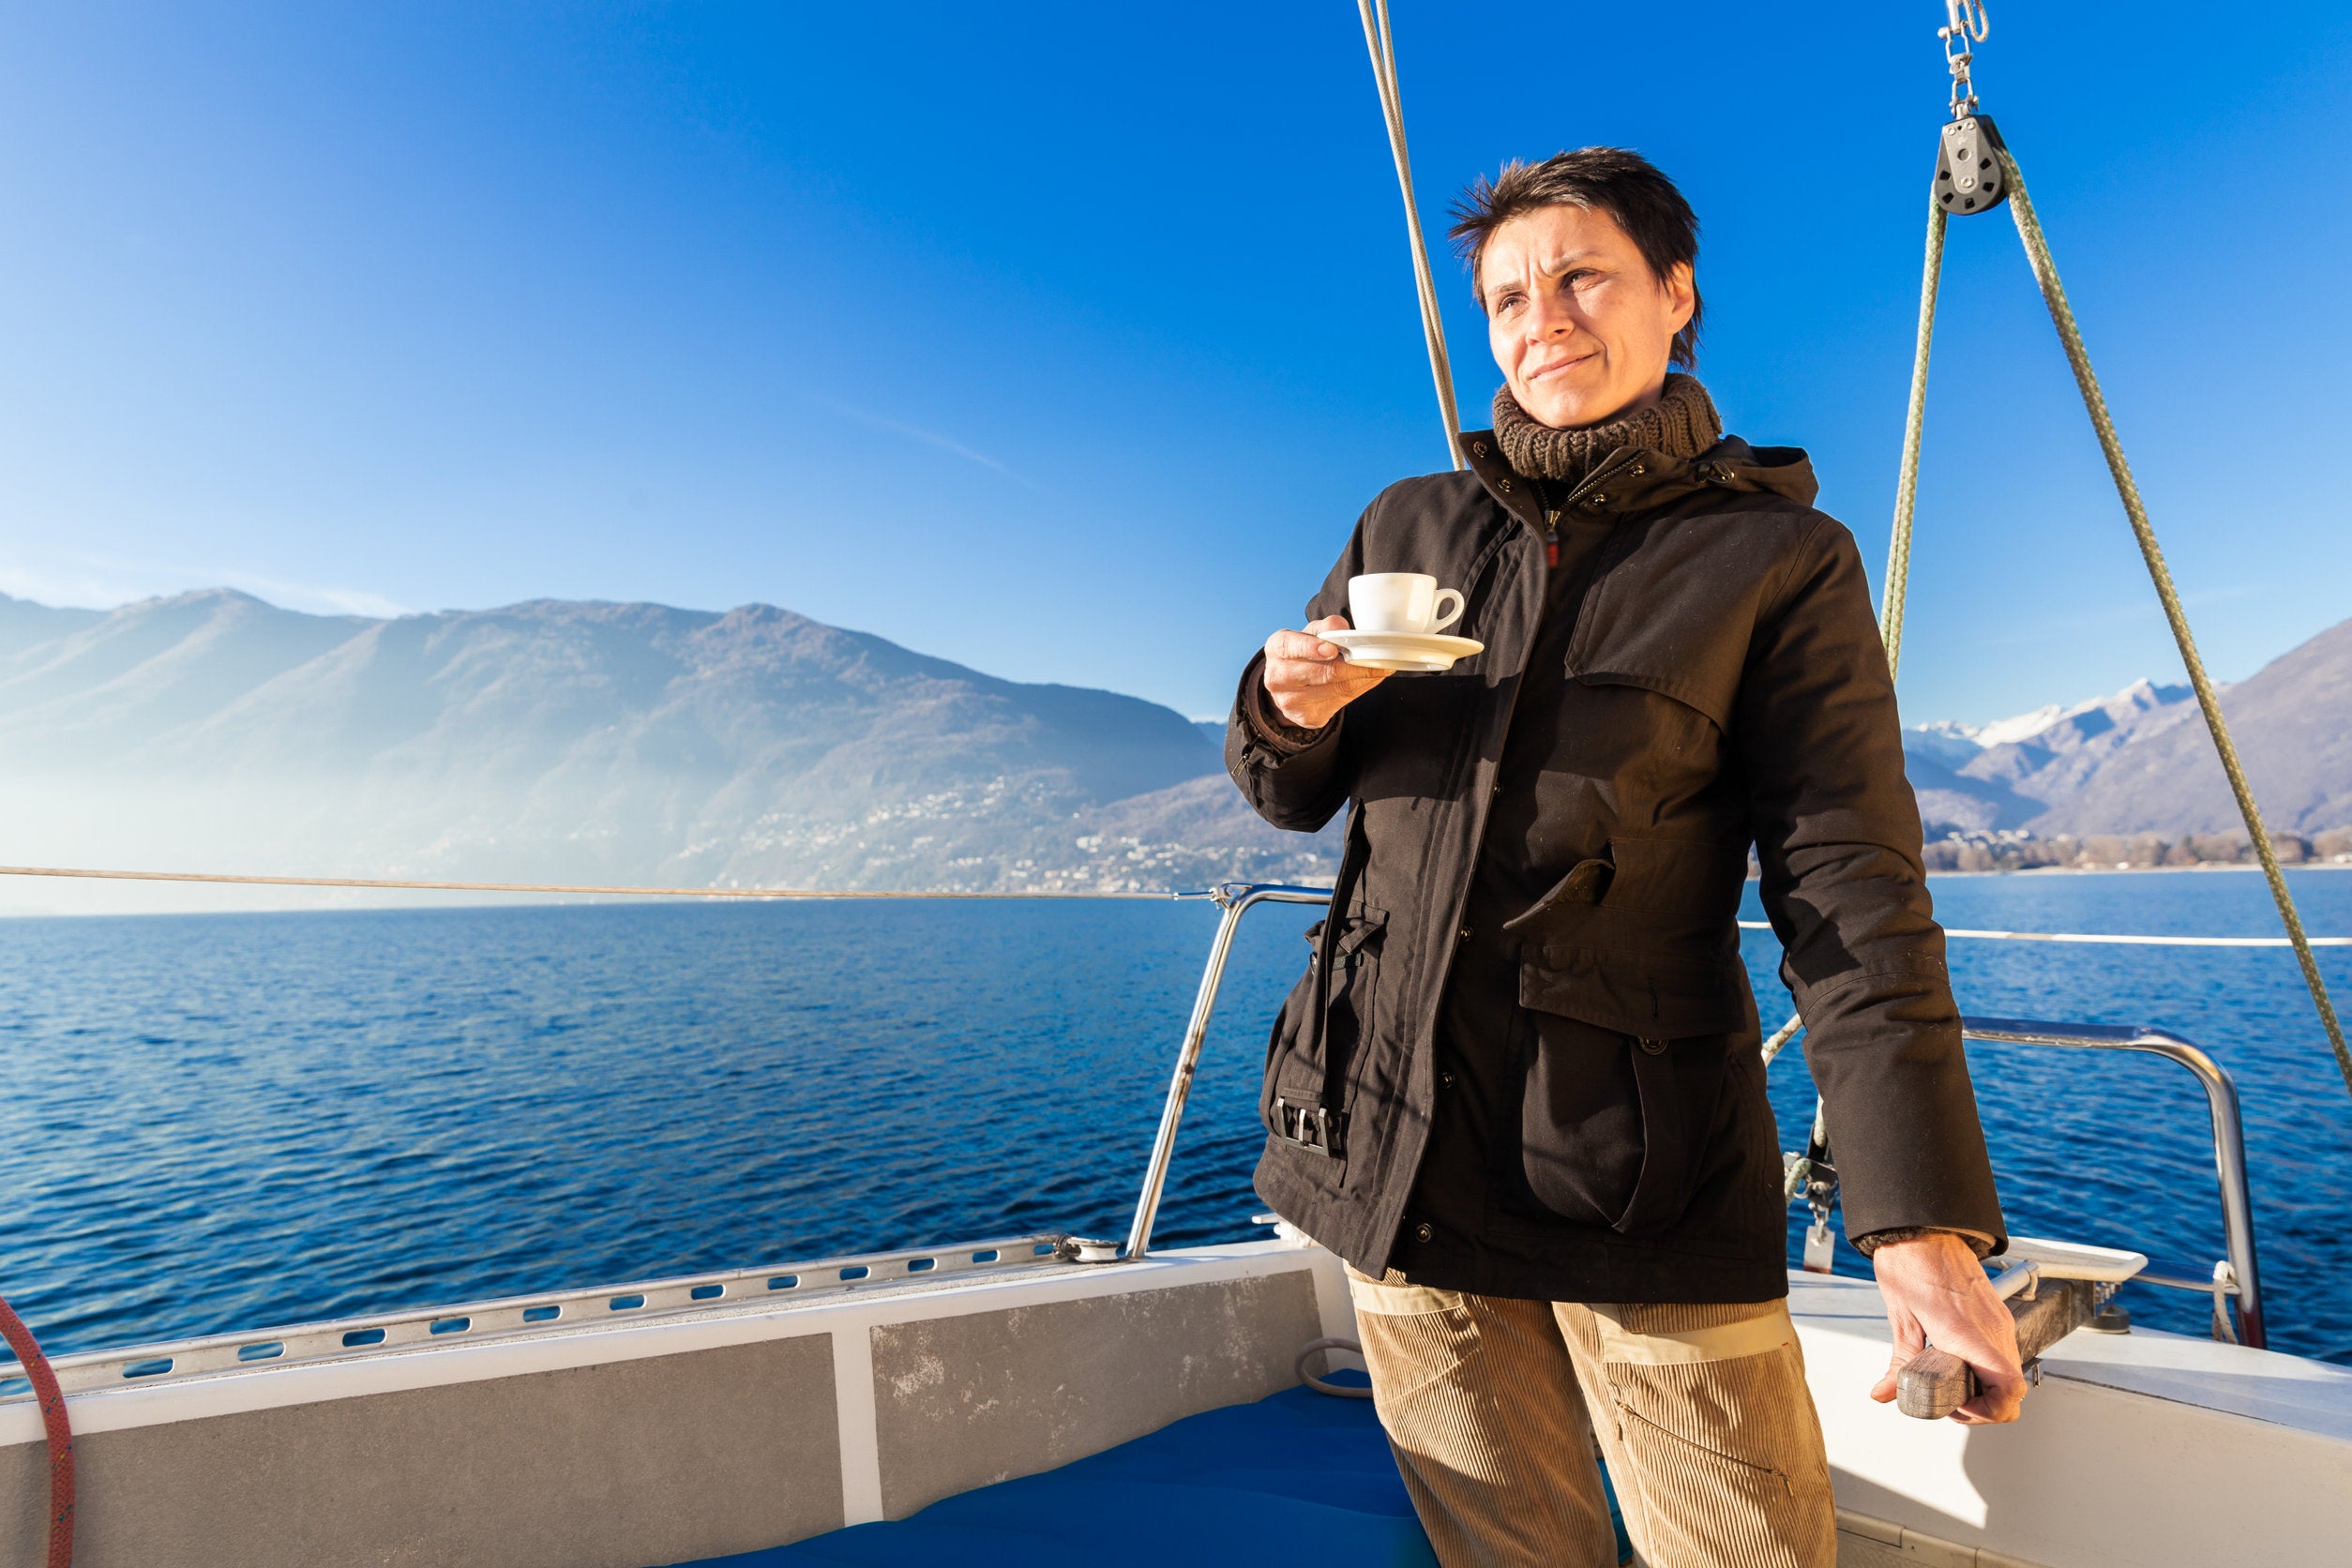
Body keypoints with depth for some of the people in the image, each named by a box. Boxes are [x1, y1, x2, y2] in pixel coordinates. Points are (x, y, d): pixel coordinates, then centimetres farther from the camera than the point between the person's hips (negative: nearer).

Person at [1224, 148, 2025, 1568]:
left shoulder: (1778, 559, -1)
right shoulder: (1408, 527, 9)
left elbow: (1851, 894, -8)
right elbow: (1292, 796, 13)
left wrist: (1924, 1224, -16)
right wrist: (1288, 707, -10)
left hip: (1649, 1183, -3)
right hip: (1398, 1154, 3)